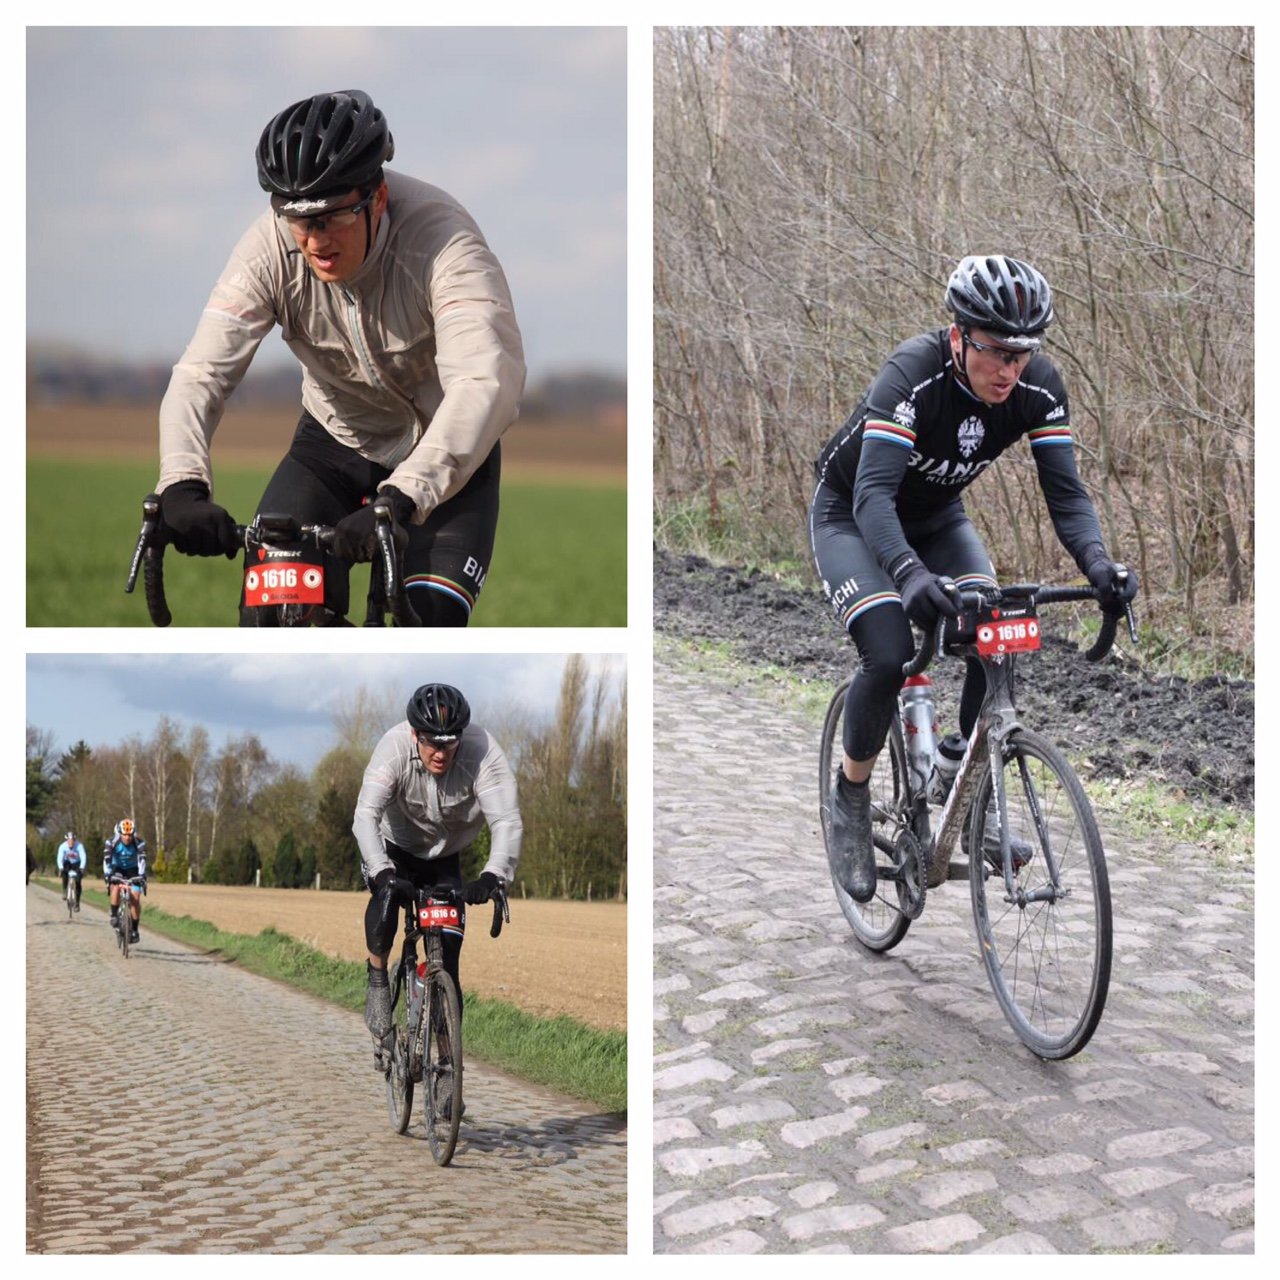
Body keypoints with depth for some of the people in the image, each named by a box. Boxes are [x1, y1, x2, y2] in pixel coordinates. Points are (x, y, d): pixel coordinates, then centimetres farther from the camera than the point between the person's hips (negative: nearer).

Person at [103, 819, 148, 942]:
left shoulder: (139, 843, -25)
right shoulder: (112, 842, -24)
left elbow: (142, 859, -35)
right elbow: (106, 859, -31)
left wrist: (142, 875, -50)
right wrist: (107, 874, -46)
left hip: (132, 870, 0)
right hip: (117, 869, 0)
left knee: (135, 899, -14)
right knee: (115, 887, -32)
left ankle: (134, 930, -4)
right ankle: (114, 915, -13)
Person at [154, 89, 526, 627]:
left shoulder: (441, 239, -32)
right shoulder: (272, 246, -22)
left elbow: (488, 381, -46)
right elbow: (202, 372, -27)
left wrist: (400, 499, -58)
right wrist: (182, 485, -46)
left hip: (445, 457, -3)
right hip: (334, 443, 3)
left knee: (427, 629, -18)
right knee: (266, 612, -12)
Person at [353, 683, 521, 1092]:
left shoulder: (482, 751, -31)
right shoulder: (394, 747, -31)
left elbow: (507, 821, -38)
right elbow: (366, 814, -37)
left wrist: (493, 875, -55)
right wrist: (382, 871, -53)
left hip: (444, 857, 1)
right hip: (393, 847, -1)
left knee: (447, 954, -7)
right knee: (388, 894, -34)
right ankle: (378, 982, -12)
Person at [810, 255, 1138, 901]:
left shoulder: (1039, 387, -22)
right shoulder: (912, 374, -36)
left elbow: (1065, 491, -23)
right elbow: (873, 494, -44)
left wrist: (1097, 562, -43)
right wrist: (909, 574, -62)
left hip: (936, 519, 5)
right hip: (851, 516, -4)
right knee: (888, 656, -25)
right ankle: (850, 799, -1)